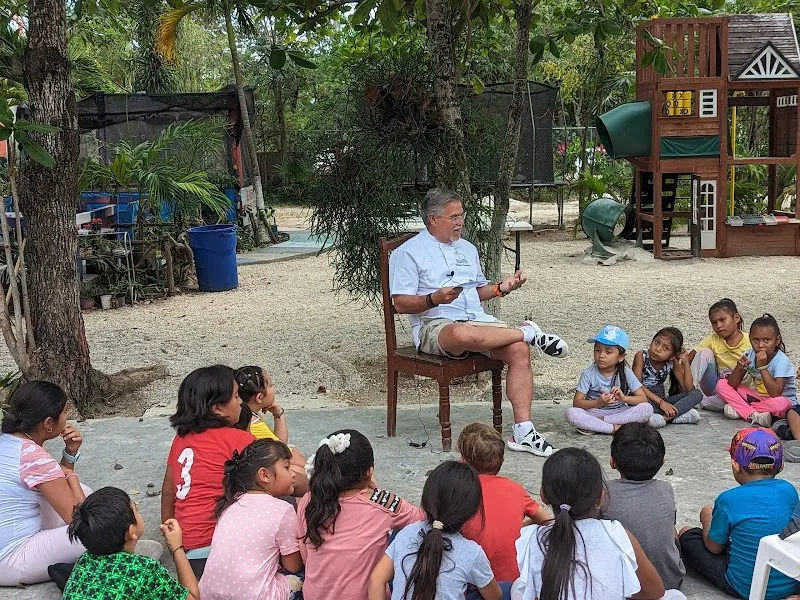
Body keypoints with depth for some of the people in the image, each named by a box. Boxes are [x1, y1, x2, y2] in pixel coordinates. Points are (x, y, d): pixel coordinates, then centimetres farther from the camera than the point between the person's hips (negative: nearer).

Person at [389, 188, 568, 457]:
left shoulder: (467, 249, 24)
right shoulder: (407, 253, 2)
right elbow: (401, 304, -6)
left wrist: (501, 288, 10)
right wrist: (434, 299, -23)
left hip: (477, 320, 6)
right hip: (434, 326, -6)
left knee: (519, 349, -22)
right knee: (463, 334, -42)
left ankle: (523, 431, -22)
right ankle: (529, 332, -18)